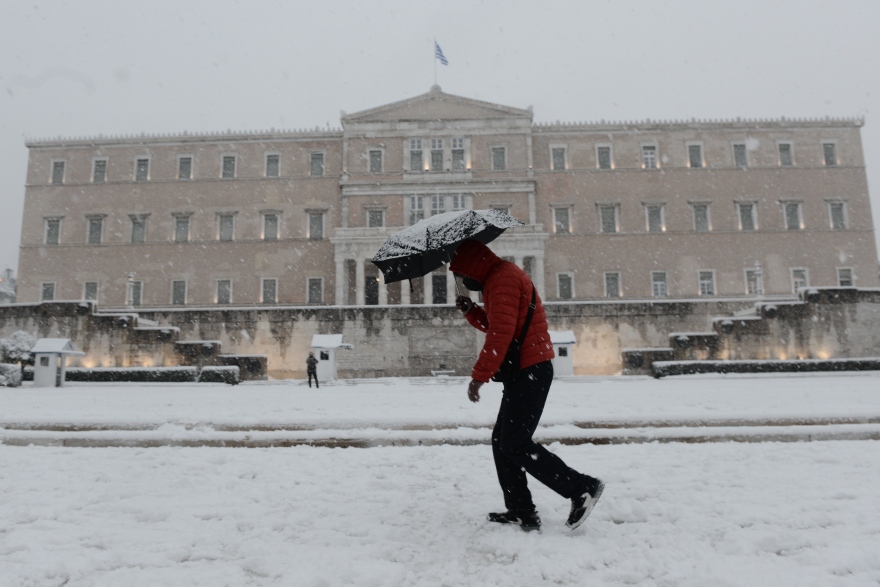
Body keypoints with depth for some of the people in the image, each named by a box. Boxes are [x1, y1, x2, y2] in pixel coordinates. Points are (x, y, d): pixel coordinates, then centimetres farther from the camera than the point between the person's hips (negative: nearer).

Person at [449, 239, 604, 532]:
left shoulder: (503, 279, -14)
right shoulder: (500, 278, 20)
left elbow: (501, 333, -22)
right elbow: (494, 325, 25)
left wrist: (479, 376, -20)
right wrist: (471, 311, 9)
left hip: (530, 372, -11)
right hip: (524, 372, 11)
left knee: (515, 444, -8)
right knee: (503, 441, 10)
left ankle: (582, 487, 1)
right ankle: (521, 512, 14)